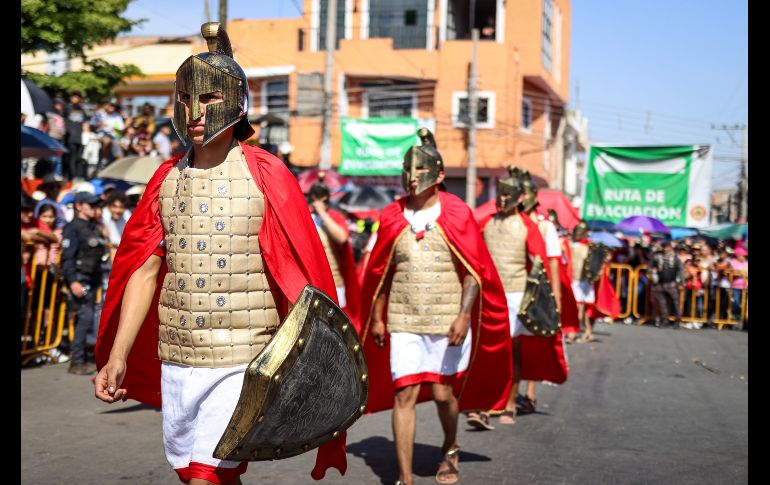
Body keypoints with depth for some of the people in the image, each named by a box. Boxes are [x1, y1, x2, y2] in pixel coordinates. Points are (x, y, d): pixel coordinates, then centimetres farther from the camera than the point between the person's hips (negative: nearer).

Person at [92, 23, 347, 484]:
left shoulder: (266, 176, -7)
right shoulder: (167, 178, 7)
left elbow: (300, 277, -8)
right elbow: (143, 272, 8)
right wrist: (117, 356, 3)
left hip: (242, 361, -5)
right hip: (174, 359, 6)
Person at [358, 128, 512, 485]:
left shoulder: (457, 215, -3)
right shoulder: (392, 217, 5)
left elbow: (475, 271, -5)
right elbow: (380, 273, 12)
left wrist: (464, 315, -15)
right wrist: (376, 318, 10)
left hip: (447, 321, -2)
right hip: (403, 322, 2)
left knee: (443, 393, 7)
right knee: (404, 395, -4)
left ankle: (450, 449, 38)